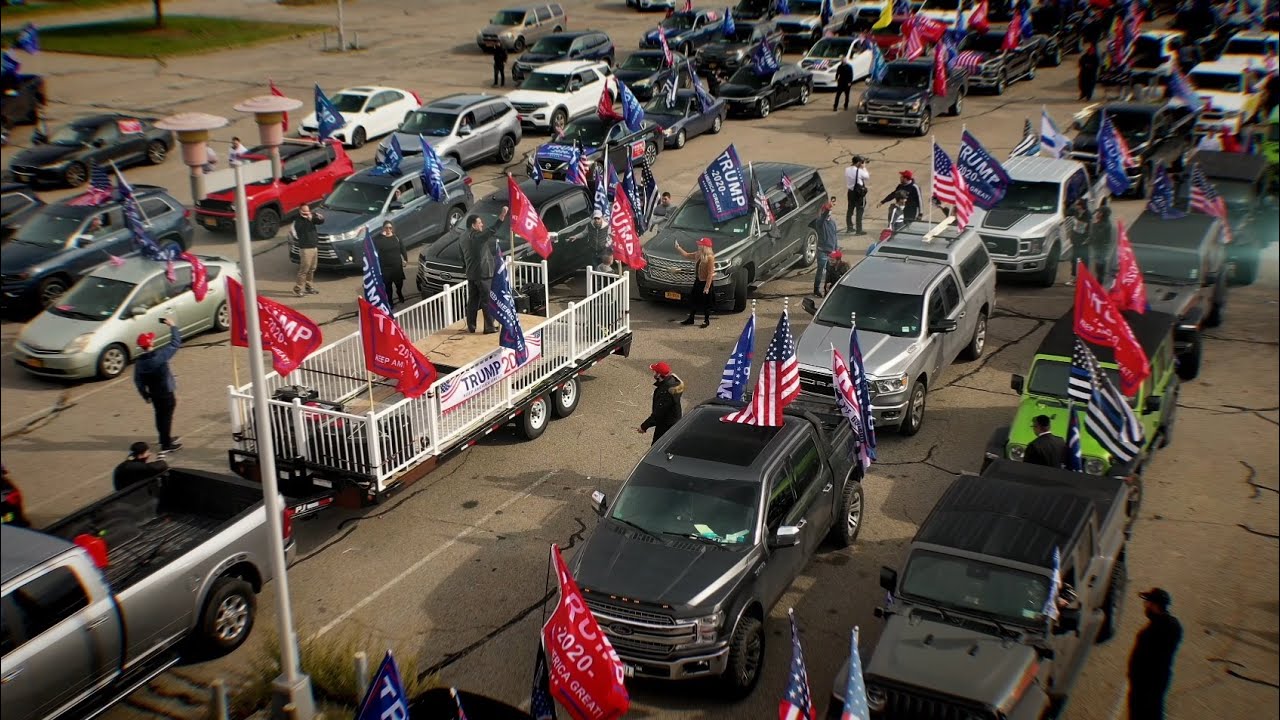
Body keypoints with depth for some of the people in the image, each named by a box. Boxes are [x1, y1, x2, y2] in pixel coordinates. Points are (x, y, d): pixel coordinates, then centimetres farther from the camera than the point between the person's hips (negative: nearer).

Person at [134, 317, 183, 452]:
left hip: (154, 394, 6)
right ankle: (166, 444, 6)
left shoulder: (139, 362, -5)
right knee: (166, 417, 2)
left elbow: (138, 381, 1)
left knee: (160, 415, 21)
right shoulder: (160, 355, -22)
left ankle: (165, 438, 37)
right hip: (166, 393, -6)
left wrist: (145, 395, 13)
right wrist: (173, 326, -5)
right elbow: (175, 343, -16)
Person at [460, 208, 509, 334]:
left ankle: (470, 326, 16)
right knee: (487, 301, -1)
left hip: (471, 274, 8)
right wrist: (502, 216, -33)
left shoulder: (464, 238, 11)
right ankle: (489, 327, 2)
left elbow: (463, 257, 19)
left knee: (472, 301, 13)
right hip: (482, 274, -8)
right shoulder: (477, 236, -17)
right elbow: (492, 231, -32)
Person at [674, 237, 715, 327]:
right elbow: (687, 255, 17)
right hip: (698, 281, 8)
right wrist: (678, 248, 6)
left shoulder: (710, 257, -22)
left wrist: (707, 287, -22)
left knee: (706, 303, 5)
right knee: (693, 300, 15)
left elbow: (710, 274, -22)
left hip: (706, 282, -8)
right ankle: (690, 319, 28)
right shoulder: (698, 254, 2)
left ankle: (707, 321, 21)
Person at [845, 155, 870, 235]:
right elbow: (867, 177, -6)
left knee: (850, 210, 18)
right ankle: (858, 230, 3)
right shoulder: (860, 171, -21)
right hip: (859, 193, -7)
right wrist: (864, 168, 3)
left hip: (851, 192, 7)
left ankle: (849, 227, 30)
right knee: (859, 211, 0)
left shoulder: (847, 170, -4)